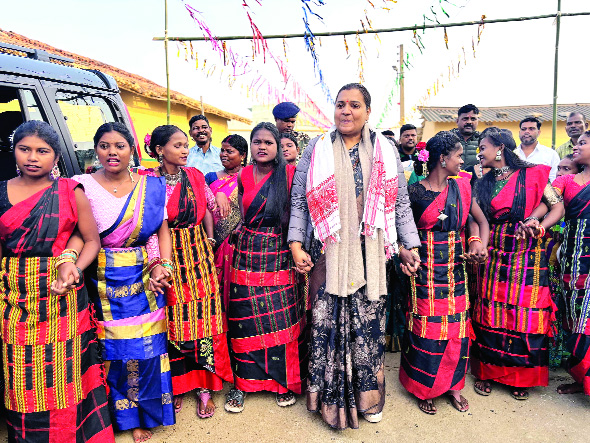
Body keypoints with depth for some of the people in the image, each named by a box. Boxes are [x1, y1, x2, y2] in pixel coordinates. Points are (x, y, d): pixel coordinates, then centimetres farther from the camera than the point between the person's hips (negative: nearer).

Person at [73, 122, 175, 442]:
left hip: (145, 281, 2)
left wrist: (162, 265, -6)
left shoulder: (152, 186, 4)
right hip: (102, 284, -1)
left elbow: (163, 230, 7)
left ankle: (143, 414, 30)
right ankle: (123, 415, 29)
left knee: (146, 347, 6)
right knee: (111, 350, 6)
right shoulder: (83, 186, -2)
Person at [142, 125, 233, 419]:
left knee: (203, 317, 3)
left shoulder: (195, 175, 5)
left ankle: (205, 387, 16)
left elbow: (207, 207, 16)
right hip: (165, 257, -2)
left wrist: (209, 238, 7)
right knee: (173, 322, 5)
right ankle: (177, 386, 24)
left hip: (198, 255, 3)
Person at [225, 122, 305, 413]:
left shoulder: (290, 174, -3)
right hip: (247, 255, 2)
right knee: (245, 321, 5)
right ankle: (242, 382, 19)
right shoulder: (243, 176, 7)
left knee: (282, 320, 3)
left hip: (279, 257, -2)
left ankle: (285, 383, 21)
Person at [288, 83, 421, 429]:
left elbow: (401, 203, 11)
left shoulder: (386, 151, 10)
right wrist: (296, 244, -3)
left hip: (371, 253, 1)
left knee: (369, 322, 5)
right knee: (328, 321, 1)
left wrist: (409, 245, 6)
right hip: (328, 252, -1)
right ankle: (332, 397, 20)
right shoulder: (317, 150, 7)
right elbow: (299, 200, 6)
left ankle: (368, 396, 26)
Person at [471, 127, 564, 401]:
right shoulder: (483, 184, 9)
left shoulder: (532, 175, -1)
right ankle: (488, 372, 19)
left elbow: (557, 206, -2)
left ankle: (521, 377, 19)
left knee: (525, 313, 1)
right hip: (494, 254, 3)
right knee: (491, 312, 4)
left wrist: (539, 225, -18)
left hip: (528, 255, -2)